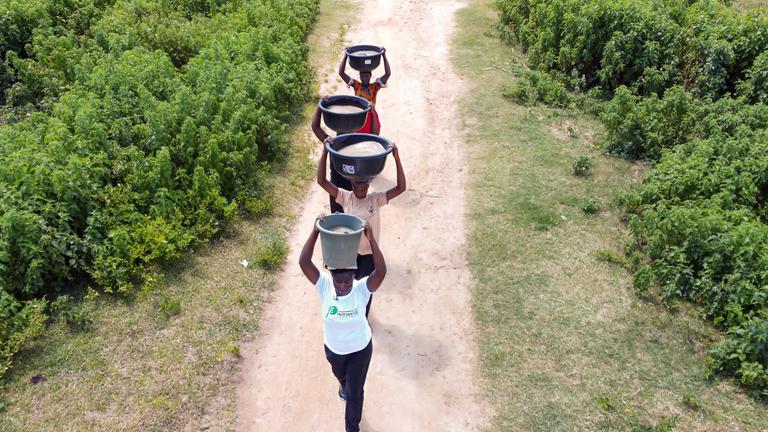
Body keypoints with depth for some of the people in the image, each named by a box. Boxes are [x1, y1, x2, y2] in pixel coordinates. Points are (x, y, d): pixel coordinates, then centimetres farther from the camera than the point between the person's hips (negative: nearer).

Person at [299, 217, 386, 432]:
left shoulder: (362, 289, -29)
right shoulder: (324, 286, -27)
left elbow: (381, 271, -48)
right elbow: (304, 262, -40)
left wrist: (371, 240, -57)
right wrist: (315, 232, -50)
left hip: (360, 348, -3)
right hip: (333, 347, 3)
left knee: (355, 392, 14)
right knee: (340, 375, 35)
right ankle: (344, 386, 72)